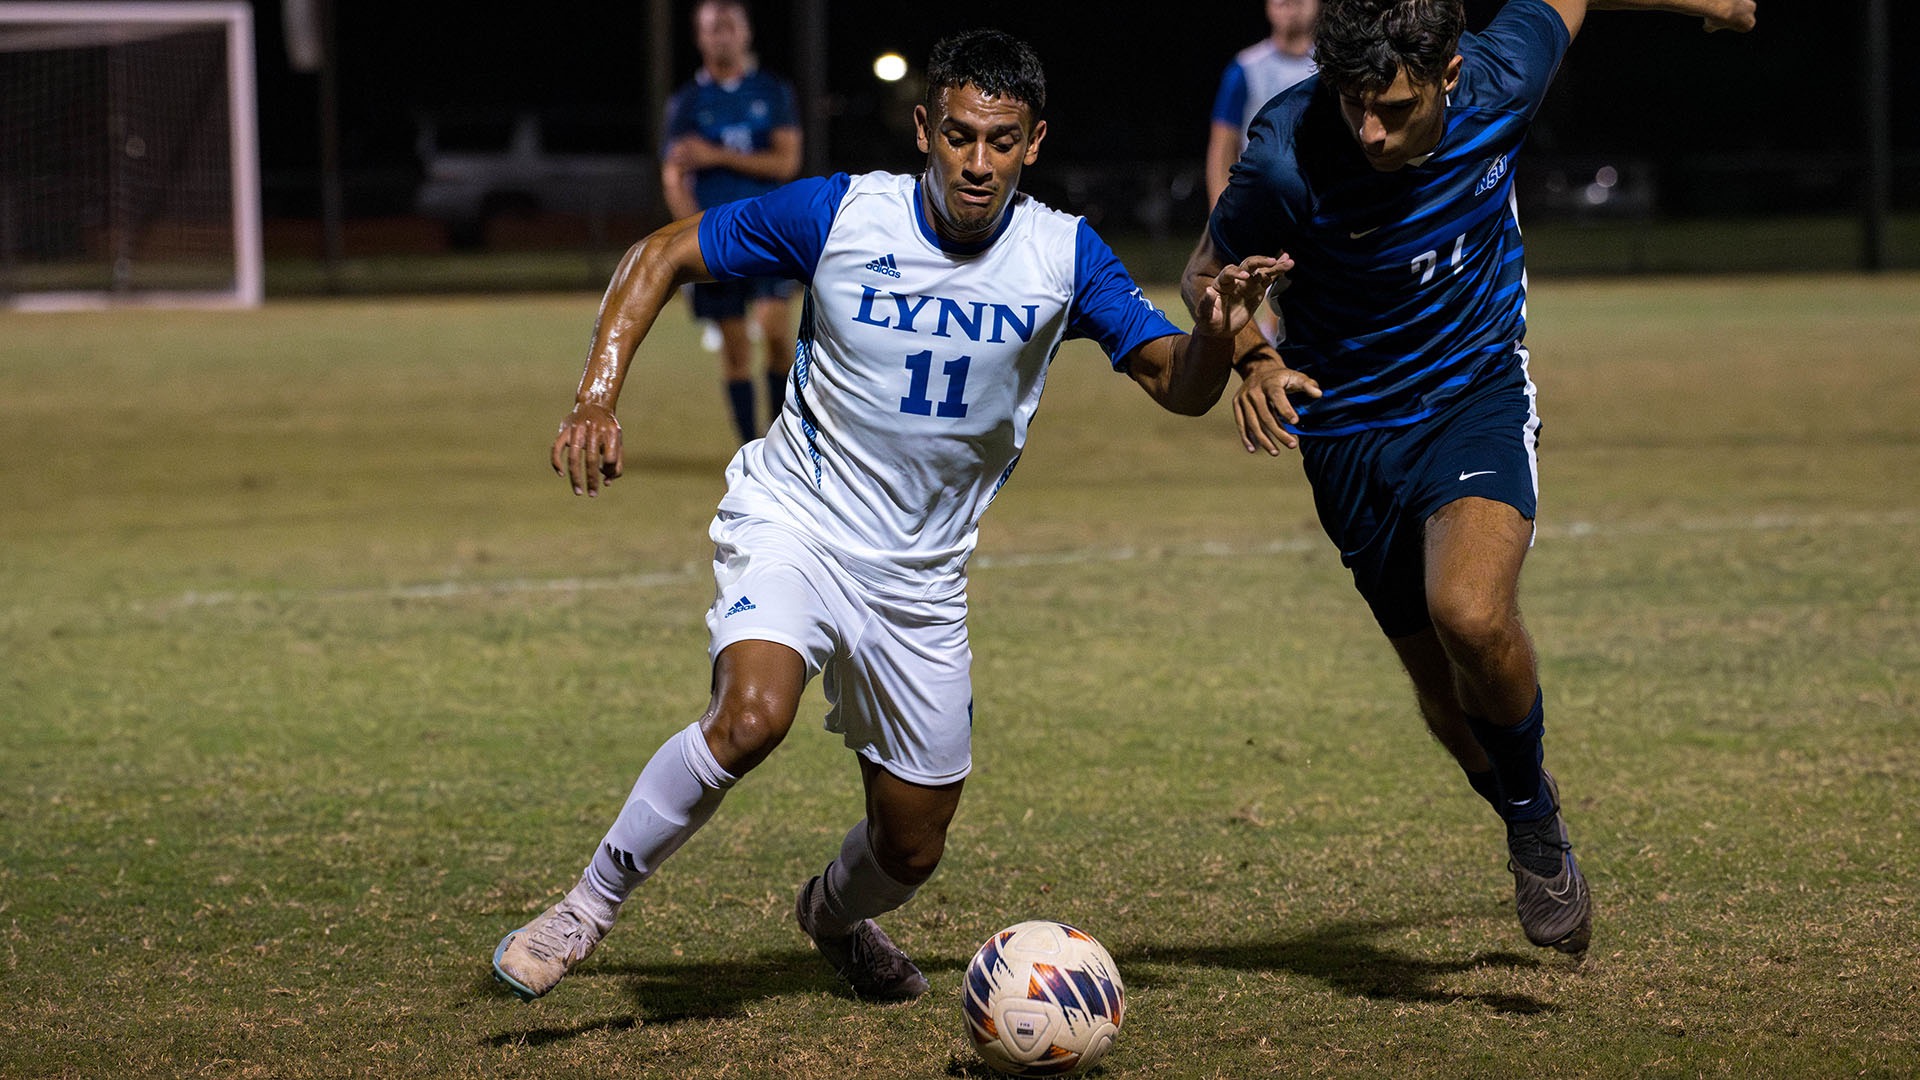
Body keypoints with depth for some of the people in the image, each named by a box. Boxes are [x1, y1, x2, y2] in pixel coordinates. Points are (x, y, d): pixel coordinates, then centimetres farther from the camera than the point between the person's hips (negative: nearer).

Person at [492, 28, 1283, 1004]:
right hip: (792, 521, -3)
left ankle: (833, 914, 46)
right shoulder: (838, 214, -13)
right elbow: (658, 258, -4)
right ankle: (588, 907, -16)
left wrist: (1216, 336, -32)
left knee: (911, 850, 9)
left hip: (920, 575, 3)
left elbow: (1180, 388, -9)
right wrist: (596, 401, -16)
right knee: (752, 714, -34)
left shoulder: (1063, 255, -7)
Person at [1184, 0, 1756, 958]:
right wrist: (1253, 359, -29)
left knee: (1470, 615, -27)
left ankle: (1533, 815, 1)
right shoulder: (1287, 156, -25)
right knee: (1445, 690, 5)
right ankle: (1533, 834, 36)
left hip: (1477, 395, 0)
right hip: (1350, 428, 0)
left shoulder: (1500, 80, -20)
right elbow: (1207, 276, -7)